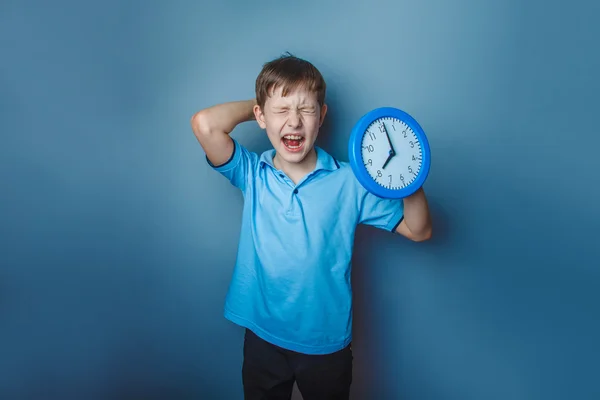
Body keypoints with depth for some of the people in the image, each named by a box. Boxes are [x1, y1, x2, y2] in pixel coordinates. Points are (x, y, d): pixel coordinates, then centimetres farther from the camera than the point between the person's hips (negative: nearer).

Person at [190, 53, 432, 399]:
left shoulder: (349, 182, -11)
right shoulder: (251, 173, -10)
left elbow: (418, 230, -6)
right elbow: (205, 124, -28)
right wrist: (254, 106, -11)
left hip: (327, 343, 0)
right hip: (263, 338, 1)